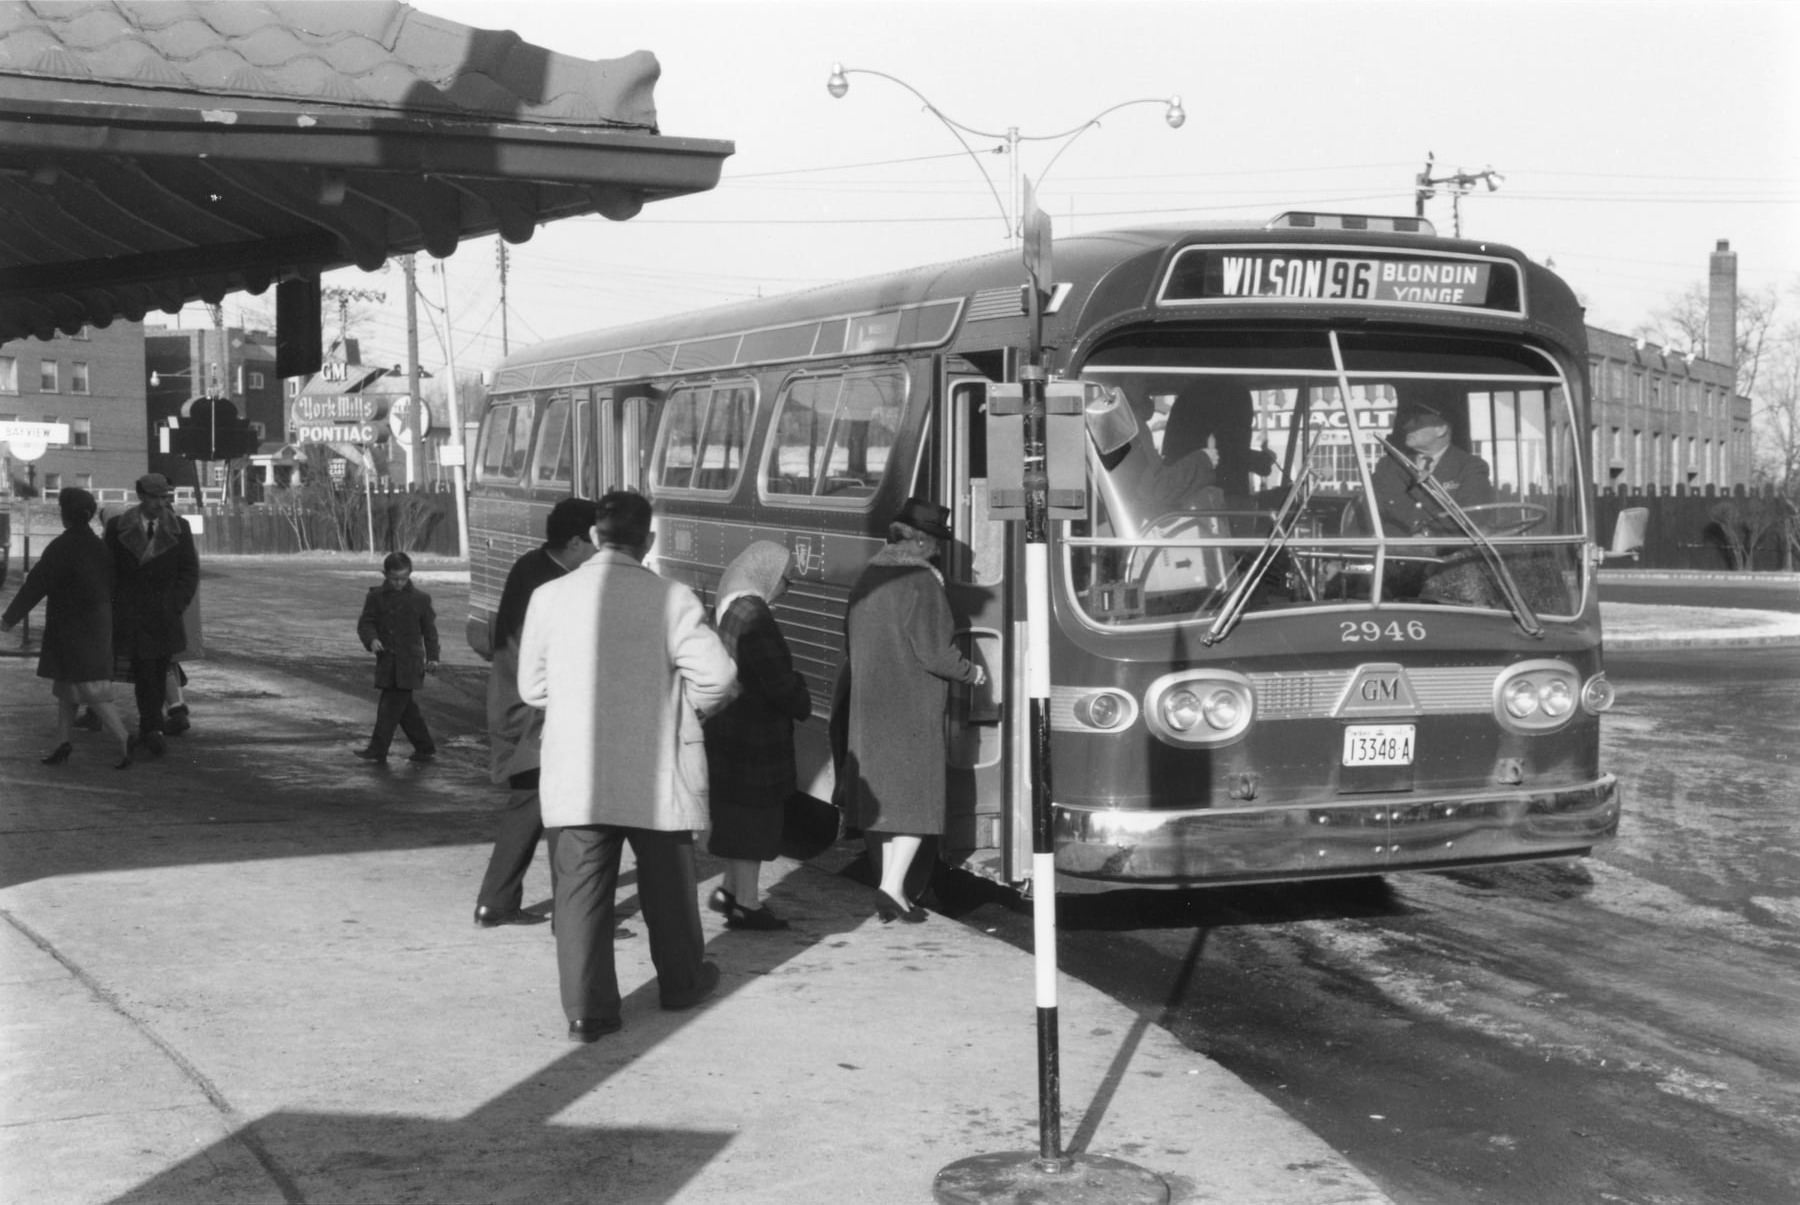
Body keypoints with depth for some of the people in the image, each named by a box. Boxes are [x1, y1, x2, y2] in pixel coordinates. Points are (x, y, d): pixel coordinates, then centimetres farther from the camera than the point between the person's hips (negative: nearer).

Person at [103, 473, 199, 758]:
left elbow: (190, 571, 4)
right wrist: (115, 607, -3)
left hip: (164, 616, 2)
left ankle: (147, 730, 18)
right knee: (144, 670, -12)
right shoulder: (118, 526, -1)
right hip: (131, 614, -2)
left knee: (159, 672, 6)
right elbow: (107, 570, 4)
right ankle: (153, 729, -15)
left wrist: (175, 606, -6)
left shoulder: (179, 527, 3)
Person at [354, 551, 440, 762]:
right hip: (387, 660, 3)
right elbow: (365, 622, 1)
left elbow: (429, 630, 6)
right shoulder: (376, 596, 3)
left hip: (410, 661, -3)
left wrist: (432, 657, 3)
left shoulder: (420, 598, 1)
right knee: (405, 706, 8)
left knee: (392, 704, -7)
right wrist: (371, 640, -19)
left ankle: (378, 749, -4)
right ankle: (425, 747, 19)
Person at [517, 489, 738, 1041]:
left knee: (580, 889, 6)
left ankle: (586, 1008, 4)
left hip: (574, 776, 1)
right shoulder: (671, 599, -10)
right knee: (667, 883, 18)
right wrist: (690, 706, 7)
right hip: (656, 774, 0)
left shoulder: (549, 597, -3)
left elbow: (532, 687, 5)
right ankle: (682, 980, 36)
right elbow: (718, 676, -14)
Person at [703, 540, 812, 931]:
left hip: (729, 725, 9)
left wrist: (793, 693, 13)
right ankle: (745, 904, 6)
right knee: (753, 815, -1)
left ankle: (731, 890, 27)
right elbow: (777, 680, -21)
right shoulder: (754, 616, -20)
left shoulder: (732, 609, 9)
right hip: (755, 731, -9)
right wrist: (802, 702, -2)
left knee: (738, 814, 19)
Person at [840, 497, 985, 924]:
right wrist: (972, 672, -1)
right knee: (916, 798, 0)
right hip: (913, 710, -7)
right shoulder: (922, 583, -14)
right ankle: (893, 888, -8)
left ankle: (887, 890, 17)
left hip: (868, 707, 7)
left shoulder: (867, 579, 10)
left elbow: (852, 642, 17)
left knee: (880, 799, 12)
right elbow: (934, 652, -17)